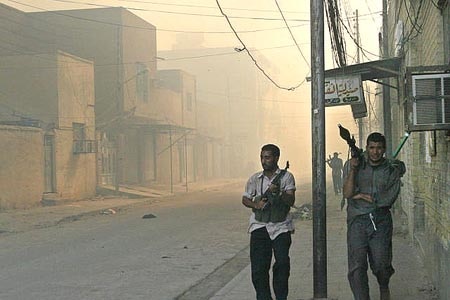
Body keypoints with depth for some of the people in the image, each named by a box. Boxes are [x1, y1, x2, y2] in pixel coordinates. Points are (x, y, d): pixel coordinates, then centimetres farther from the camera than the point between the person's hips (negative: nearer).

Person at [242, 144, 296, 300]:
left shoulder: (286, 176, 2)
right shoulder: (255, 179, 9)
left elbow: (291, 201, -7)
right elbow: (245, 199, 15)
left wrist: (280, 192, -26)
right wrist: (256, 204, -6)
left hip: (280, 227, -2)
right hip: (259, 226, 2)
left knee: (282, 263, -9)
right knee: (258, 266, -3)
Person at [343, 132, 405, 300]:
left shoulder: (392, 170, 5)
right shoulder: (358, 165, 8)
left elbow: (388, 199, -6)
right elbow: (347, 193, -2)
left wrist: (363, 196, -3)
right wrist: (353, 169, -10)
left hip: (381, 221, 0)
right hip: (357, 220, 1)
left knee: (381, 265, 1)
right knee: (356, 266, -9)